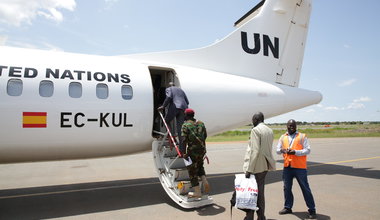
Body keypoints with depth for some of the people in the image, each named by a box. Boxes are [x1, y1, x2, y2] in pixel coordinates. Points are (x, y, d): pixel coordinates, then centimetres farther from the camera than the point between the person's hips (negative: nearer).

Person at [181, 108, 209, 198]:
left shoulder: (185, 125, -9)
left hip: (192, 151, -6)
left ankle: (197, 192, 11)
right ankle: (205, 181, 9)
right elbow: (205, 136, 15)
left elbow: (184, 140, -15)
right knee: (200, 166, 28)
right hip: (202, 149, 6)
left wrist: (184, 152, -10)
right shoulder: (201, 123, 9)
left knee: (192, 171, 6)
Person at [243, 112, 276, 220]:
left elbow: (255, 151, -21)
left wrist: (249, 169, -19)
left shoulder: (255, 130, -15)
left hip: (255, 166, -8)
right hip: (265, 166, 8)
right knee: (260, 192, 16)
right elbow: (267, 149, 15)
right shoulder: (270, 131, 11)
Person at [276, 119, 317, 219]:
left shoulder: (302, 136, 0)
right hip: (287, 166, 4)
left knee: (305, 188, 2)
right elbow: (278, 150, 9)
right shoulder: (283, 137, 11)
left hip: (299, 167, -4)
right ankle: (287, 207, 25)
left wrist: (295, 152, -19)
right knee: (287, 188, 11)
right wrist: (282, 150, -14)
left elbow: (307, 150, -6)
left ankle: (312, 210, 14)